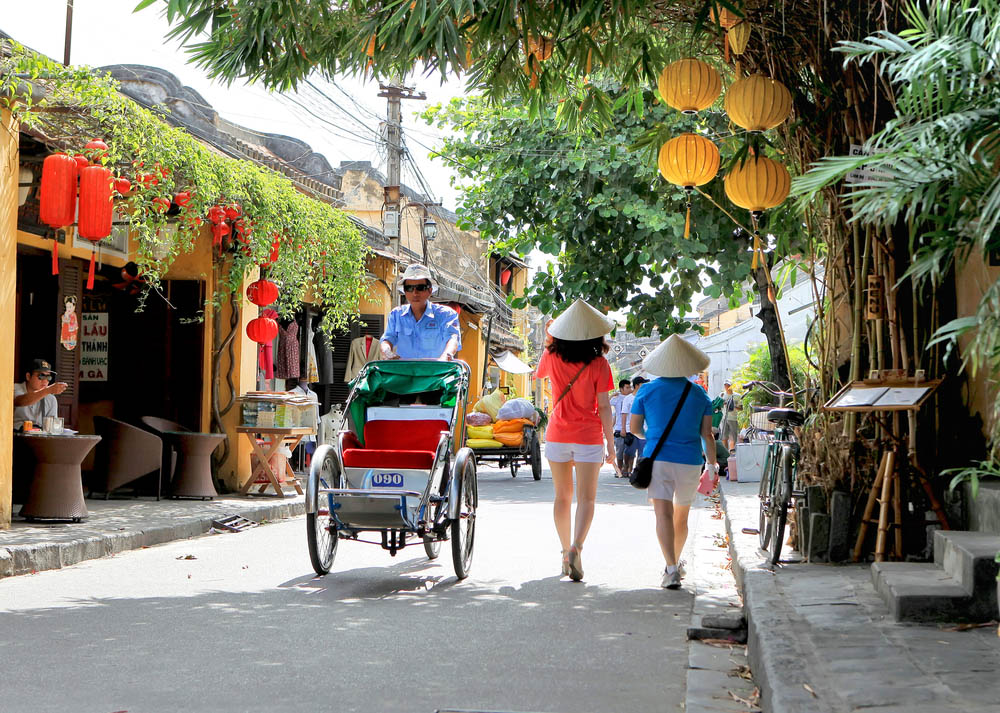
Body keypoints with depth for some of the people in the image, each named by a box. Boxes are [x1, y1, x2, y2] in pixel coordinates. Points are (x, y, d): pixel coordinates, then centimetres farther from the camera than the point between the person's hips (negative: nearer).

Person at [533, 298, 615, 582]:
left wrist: (549, 344, 26)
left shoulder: (552, 356, -3)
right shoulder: (598, 364, -10)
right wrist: (611, 443, -1)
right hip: (588, 437, -3)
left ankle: (565, 551, 16)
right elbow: (603, 407, -8)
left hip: (557, 435, 3)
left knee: (562, 496, 13)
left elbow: (537, 375, 20)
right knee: (586, 498, 0)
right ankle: (576, 548, -21)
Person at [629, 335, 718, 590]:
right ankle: (675, 564, 34)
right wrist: (712, 462, 12)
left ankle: (672, 568, -23)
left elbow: (634, 427, 4)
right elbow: (707, 434, 1)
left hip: (658, 458, -2)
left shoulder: (647, 391, 0)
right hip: (690, 461, 2)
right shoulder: (699, 394, 2)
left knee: (663, 514, -9)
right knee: (681, 516, 18)